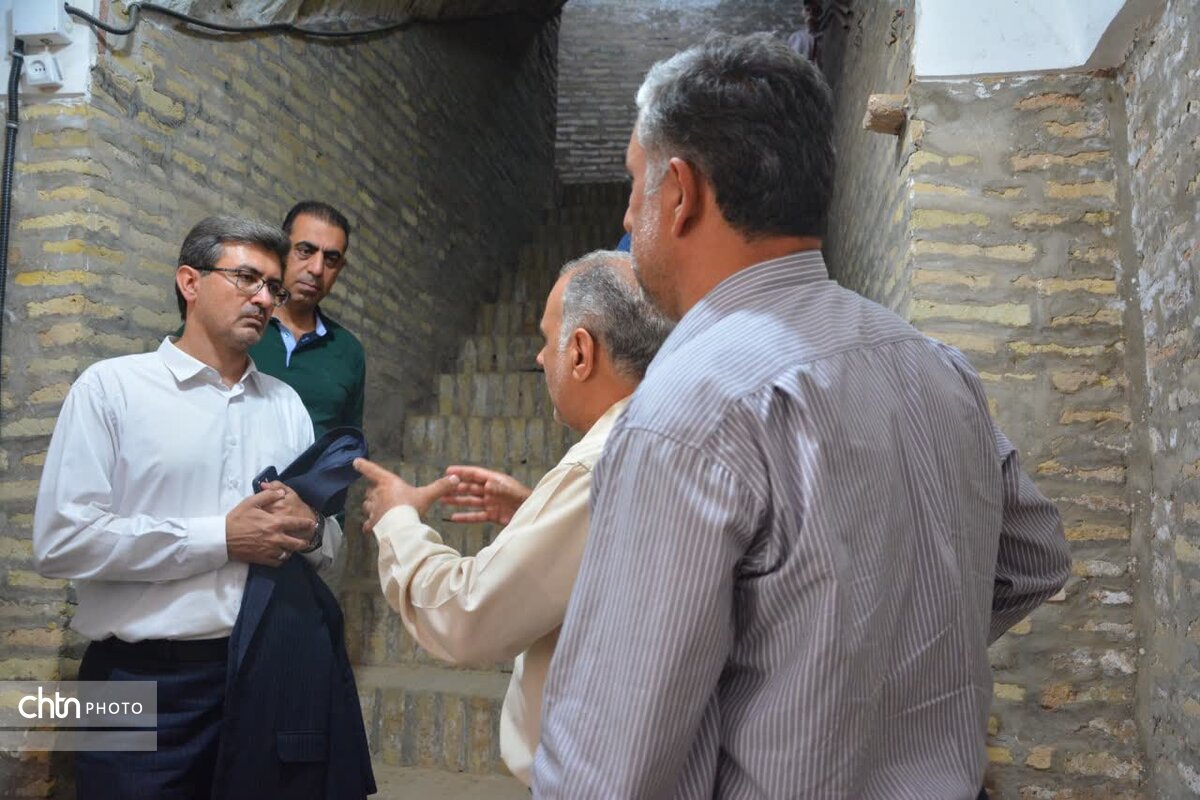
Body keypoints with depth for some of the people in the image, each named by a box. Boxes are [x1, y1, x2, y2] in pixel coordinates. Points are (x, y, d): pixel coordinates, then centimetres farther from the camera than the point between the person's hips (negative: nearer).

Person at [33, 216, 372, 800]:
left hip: (267, 674, 4)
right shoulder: (112, 387, -2)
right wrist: (221, 537, -14)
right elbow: (61, 540, -12)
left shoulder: (287, 403, 13)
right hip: (147, 681, -4)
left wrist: (311, 529, -9)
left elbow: (328, 543, 14)